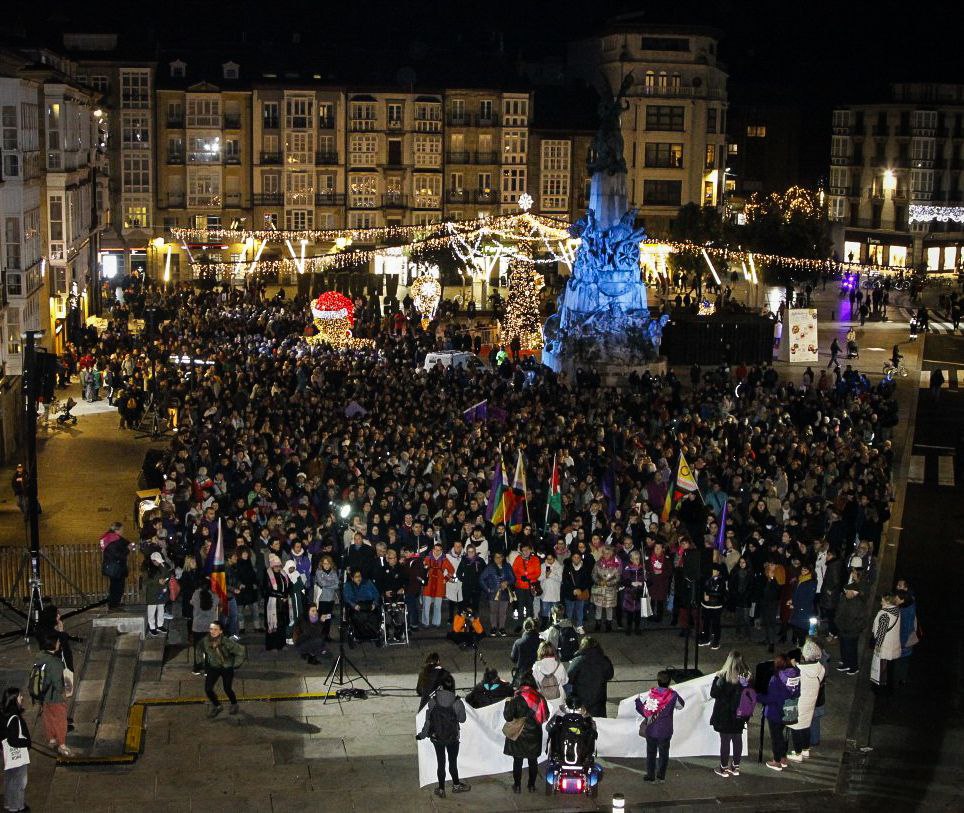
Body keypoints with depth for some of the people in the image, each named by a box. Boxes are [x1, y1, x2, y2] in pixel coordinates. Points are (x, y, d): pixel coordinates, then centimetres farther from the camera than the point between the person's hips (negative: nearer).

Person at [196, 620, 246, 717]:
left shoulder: (227, 642, -30)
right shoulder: (205, 641, -18)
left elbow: (240, 651, -19)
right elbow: (201, 650, 7)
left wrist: (236, 664, -11)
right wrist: (204, 661, 9)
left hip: (227, 668, -3)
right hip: (213, 667, 3)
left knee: (227, 689, 2)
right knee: (208, 689, -4)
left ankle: (234, 705, 34)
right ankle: (216, 706, 23)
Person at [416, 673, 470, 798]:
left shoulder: (433, 700, -18)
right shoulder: (457, 702, -22)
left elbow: (428, 720, -9)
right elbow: (462, 719, -6)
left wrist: (422, 735, 6)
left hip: (437, 737, 1)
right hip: (452, 738, -1)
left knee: (441, 763, 16)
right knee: (453, 762, 18)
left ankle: (441, 789, 28)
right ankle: (456, 785, 37)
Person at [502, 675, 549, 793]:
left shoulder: (516, 699, -17)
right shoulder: (539, 698, -7)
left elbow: (508, 717, -16)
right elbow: (546, 716, 2)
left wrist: (508, 704, -1)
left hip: (519, 735, -3)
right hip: (534, 735, 3)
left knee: (517, 761, 9)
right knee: (533, 761, 15)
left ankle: (517, 786, 13)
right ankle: (532, 786, 20)